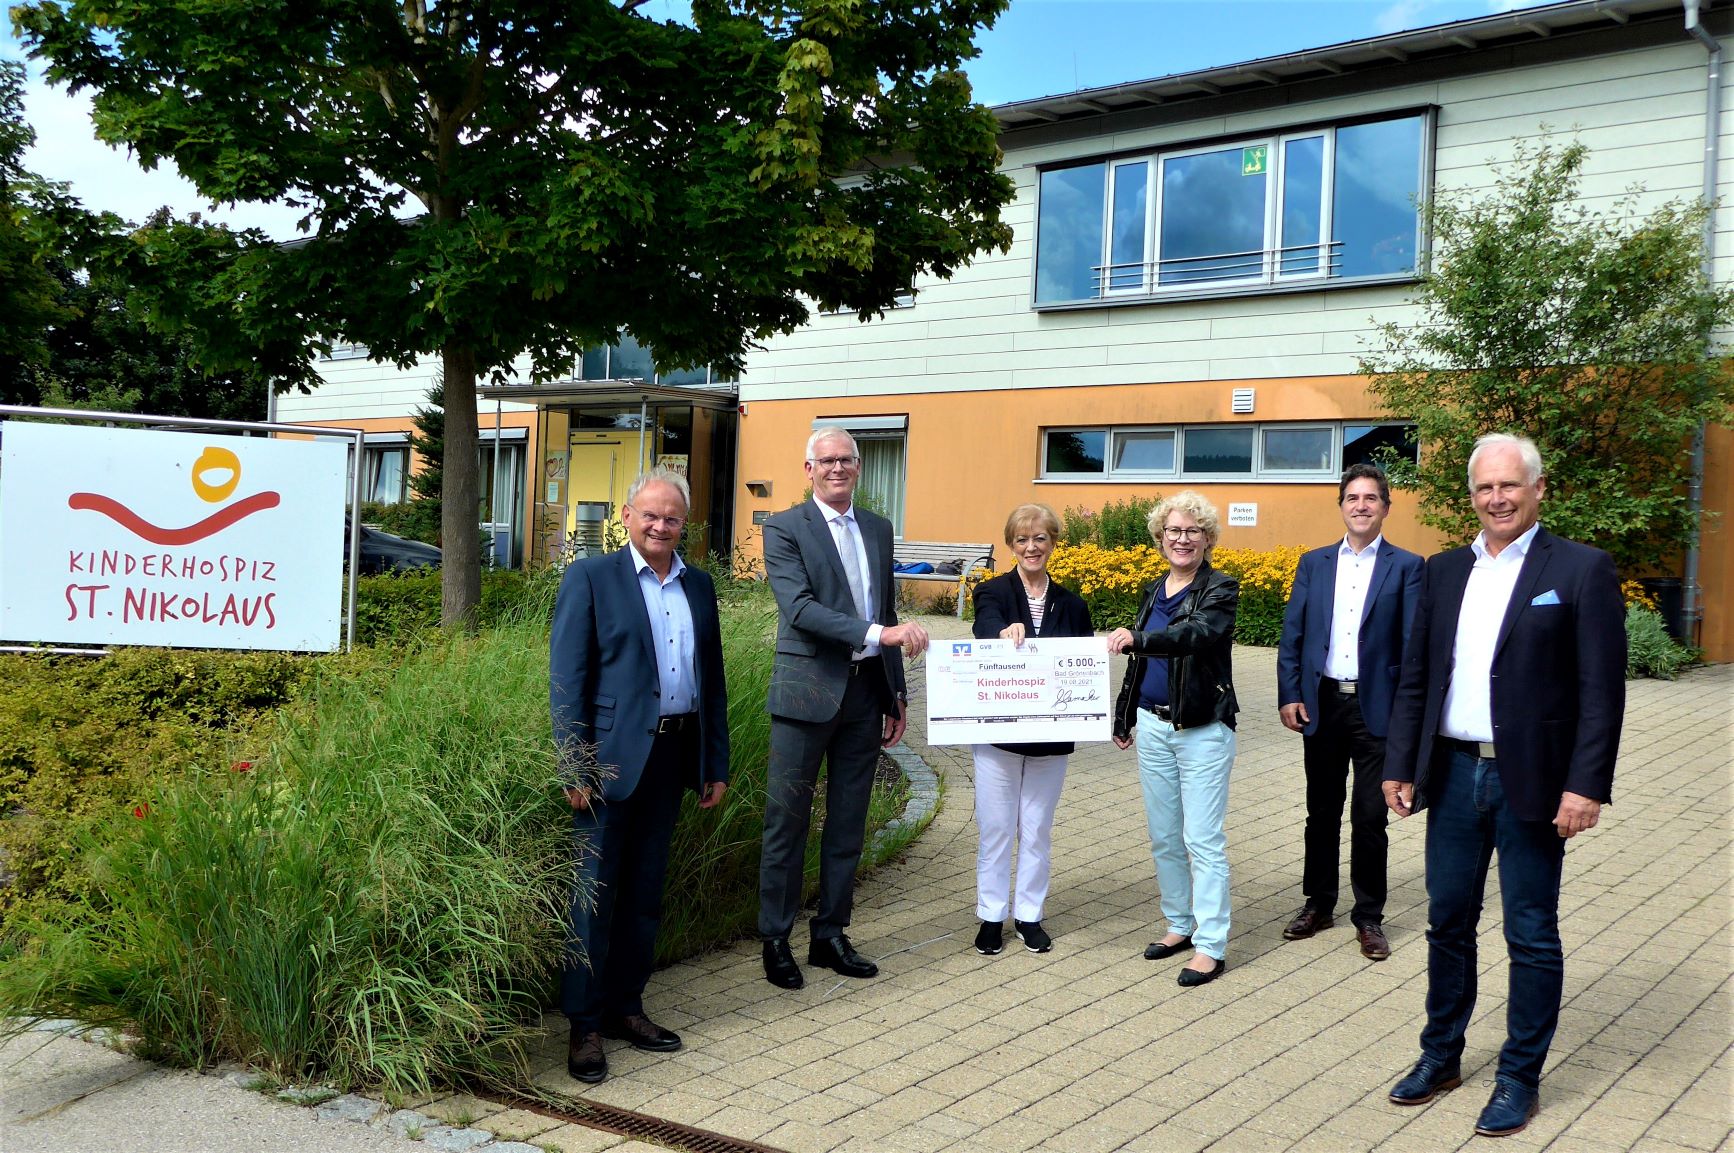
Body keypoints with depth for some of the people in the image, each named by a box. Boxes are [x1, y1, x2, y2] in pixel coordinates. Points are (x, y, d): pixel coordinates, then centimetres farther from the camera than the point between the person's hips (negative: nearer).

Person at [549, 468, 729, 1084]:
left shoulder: (699, 586, 13)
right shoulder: (590, 578, -3)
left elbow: (713, 677, 16)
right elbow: (567, 679, -7)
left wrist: (716, 763, 12)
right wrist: (574, 768, -14)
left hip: (673, 755, 5)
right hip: (613, 757, -5)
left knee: (645, 890, 13)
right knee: (596, 892, 0)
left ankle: (625, 1006, 24)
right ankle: (585, 1025, 9)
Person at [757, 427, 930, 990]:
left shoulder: (878, 529, 13)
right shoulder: (784, 529, -5)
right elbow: (801, 608, -18)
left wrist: (896, 695, 14)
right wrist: (877, 633, -27)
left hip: (866, 693, 6)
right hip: (807, 691, -5)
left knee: (848, 825, 12)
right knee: (787, 821, 1)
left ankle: (830, 936, 23)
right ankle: (775, 939, 13)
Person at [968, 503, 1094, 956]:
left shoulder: (1072, 605, 6)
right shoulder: (993, 592, -3)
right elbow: (986, 624, -25)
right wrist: (1006, 631, -49)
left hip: (1050, 738, 2)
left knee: (1037, 829, 11)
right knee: (994, 828, 6)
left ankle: (1029, 915, 24)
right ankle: (991, 916, 19)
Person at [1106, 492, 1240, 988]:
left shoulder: (1221, 590, -9)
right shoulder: (1152, 593, 11)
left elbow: (1196, 634, -29)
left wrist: (1137, 639, -43)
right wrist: (1123, 718, 21)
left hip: (1203, 730, -7)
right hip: (1152, 725, 7)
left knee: (1203, 839, -6)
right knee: (1164, 836, 13)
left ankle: (1211, 945, 0)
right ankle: (1180, 924, 27)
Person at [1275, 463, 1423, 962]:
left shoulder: (1407, 567, 0)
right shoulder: (1313, 564, 8)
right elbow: (1292, 635, 6)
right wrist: (1288, 695, -3)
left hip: (1376, 707, -3)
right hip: (1321, 704, 3)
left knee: (1370, 817, 3)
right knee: (1322, 812, 13)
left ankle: (1369, 916, 17)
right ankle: (1318, 904, 27)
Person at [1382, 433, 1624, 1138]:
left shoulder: (1582, 570, -6)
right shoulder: (1443, 572, 9)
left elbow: (1602, 689, -10)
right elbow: (1415, 678, 11)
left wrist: (1586, 785, -15)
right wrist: (1399, 764, 6)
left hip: (1531, 783, -4)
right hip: (1455, 775, 5)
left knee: (1531, 937, 6)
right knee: (1448, 922, 14)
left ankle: (1520, 1079, 20)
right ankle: (1441, 1056, 30)